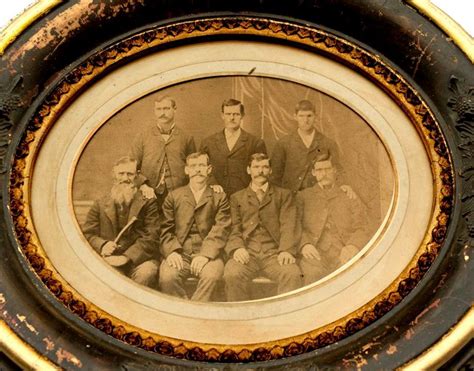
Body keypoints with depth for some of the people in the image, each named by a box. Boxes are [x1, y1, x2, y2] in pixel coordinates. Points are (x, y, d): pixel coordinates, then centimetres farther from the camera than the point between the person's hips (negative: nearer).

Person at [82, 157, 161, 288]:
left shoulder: (148, 203, 9)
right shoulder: (100, 205, 18)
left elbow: (151, 237, -2)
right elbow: (88, 234, 13)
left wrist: (126, 257, -15)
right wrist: (102, 245, -11)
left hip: (139, 260, -1)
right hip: (110, 260, 1)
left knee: (146, 273, -34)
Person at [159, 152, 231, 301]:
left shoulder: (219, 197, 13)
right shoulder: (174, 196, 18)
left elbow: (220, 230, 0)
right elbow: (166, 229, 9)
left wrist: (205, 255, -16)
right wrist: (172, 251, -11)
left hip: (208, 255, -1)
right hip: (179, 255, 1)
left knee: (211, 275, -34)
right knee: (167, 276, -31)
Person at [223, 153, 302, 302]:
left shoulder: (284, 195, 21)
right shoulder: (237, 198, 24)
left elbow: (288, 226, 7)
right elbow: (234, 229, 11)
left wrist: (286, 250, -13)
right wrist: (237, 248, -12)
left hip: (274, 253, 0)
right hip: (247, 253, 0)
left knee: (292, 274, -33)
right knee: (231, 274, -33)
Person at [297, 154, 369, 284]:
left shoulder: (349, 197, 21)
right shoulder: (303, 196, 20)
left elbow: (361, 229, 11)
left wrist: (352, 246, -11)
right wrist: (304, 244, -14)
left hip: (343, 255, 1)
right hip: (316, 254, -1)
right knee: (312, 274, -31)